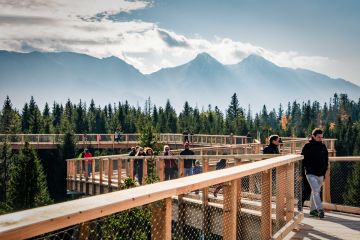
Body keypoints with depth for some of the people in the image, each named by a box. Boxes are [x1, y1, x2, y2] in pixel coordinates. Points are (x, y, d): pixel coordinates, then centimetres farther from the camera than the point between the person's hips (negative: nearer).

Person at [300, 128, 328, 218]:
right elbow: (303, 160, -4)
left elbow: (326, 160, 16)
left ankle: (313, 209, 23)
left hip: (320, 174, 5)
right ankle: (320, 210, -17)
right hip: (311, 173, -5)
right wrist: (302, 173, -4)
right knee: (315, 191, -16)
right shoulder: (307, 146, -6)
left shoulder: (323, 146, 8)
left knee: (316, 191, 13)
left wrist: (324, 171, 11)